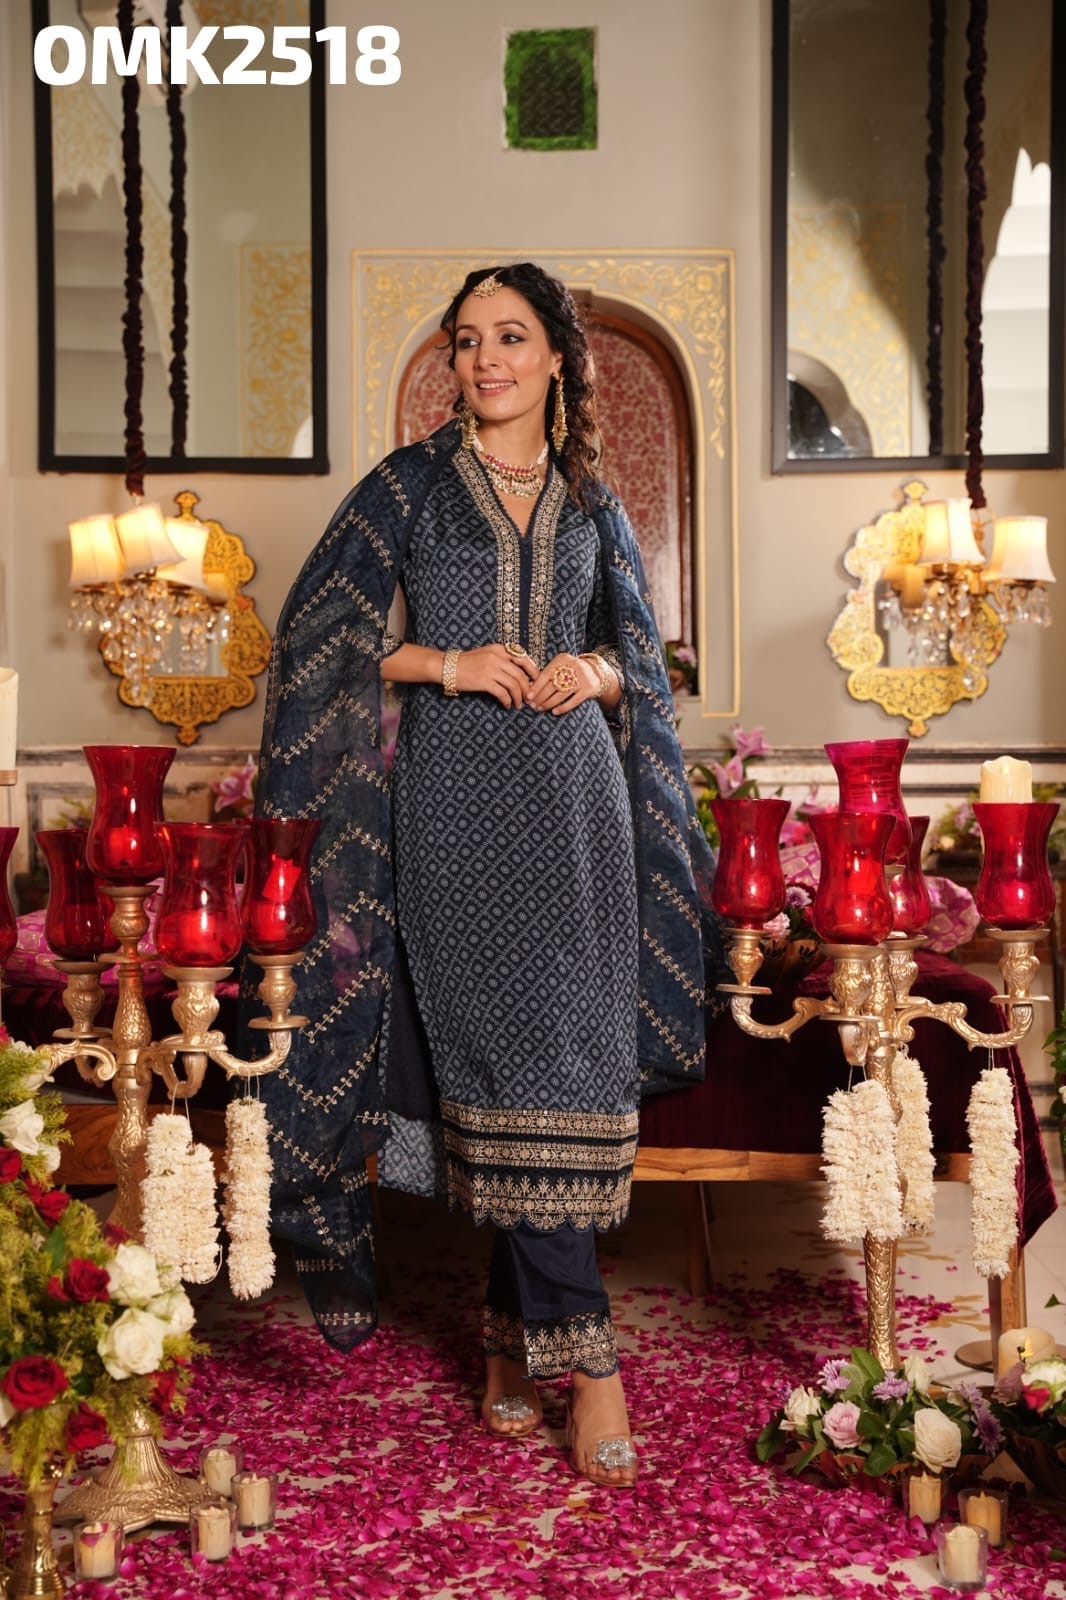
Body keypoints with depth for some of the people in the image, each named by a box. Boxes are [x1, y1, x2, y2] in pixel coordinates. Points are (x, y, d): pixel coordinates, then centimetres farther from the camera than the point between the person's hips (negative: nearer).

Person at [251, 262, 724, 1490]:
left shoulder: (591, 503, 15)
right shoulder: (410, 484, 7)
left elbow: (637, 658, 21)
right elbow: (318, 630, 3)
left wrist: (595, 672, -2)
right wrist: (444, 662, -10)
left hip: (573, 802, 3)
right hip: (455, 803, -3)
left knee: (571, 1057, 1)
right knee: (505, 1054, -8)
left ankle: (512, 1329, 14)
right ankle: (581, 1351, -4)